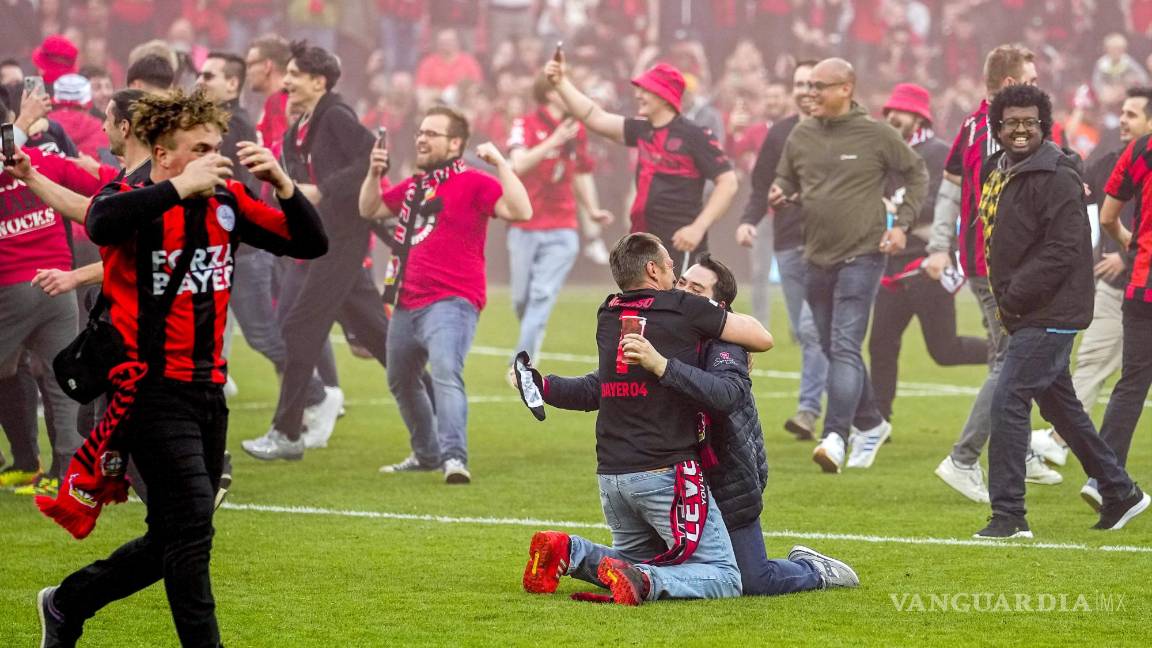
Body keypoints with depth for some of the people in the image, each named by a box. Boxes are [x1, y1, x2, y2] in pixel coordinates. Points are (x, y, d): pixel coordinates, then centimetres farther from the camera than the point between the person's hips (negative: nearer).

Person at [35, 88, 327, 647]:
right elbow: (101, 224, -34)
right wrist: (180, 187, -33)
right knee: (191, 522, -15)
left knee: (174, 541, 12)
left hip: (208, 388, 7)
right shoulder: (133, 199, -10)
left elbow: (311, 243, 5)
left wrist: (282, 183, -11)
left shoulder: (226, 203, 6)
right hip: (153, 386, -7)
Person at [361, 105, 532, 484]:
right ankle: (426, 454, 41)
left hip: (451, 302, -9)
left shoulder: (473, 184, -8)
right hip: (407, 304, 9)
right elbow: (370, 210, 26)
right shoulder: (413, 185, 15)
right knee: (401, 381, 23)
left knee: (445, 374, -29)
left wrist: (500, 163, -24)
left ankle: (454, 457, -39)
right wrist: (374, 173, 10)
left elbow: (520, 211, -21)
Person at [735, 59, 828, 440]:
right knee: (802, 331, 6)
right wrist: (749, 220, -2)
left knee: (812, 326, -16)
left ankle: (809, 409, -15)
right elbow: (762, 187, 15)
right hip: (788, 246, 5)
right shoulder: (780, 134, 13)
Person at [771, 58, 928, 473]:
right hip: (817, 259, 6)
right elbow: (786, 181, 19)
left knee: (845, 348, -17)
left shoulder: (876, 135, -5)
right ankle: (869, 424, 32)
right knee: (835, 350, 14)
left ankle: (836, 437, -24)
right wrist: (778, 195, -6)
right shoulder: (801, 137, 7)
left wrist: (902, 224, -4)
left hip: (862, 256, -6)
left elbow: (917, 175, 5)